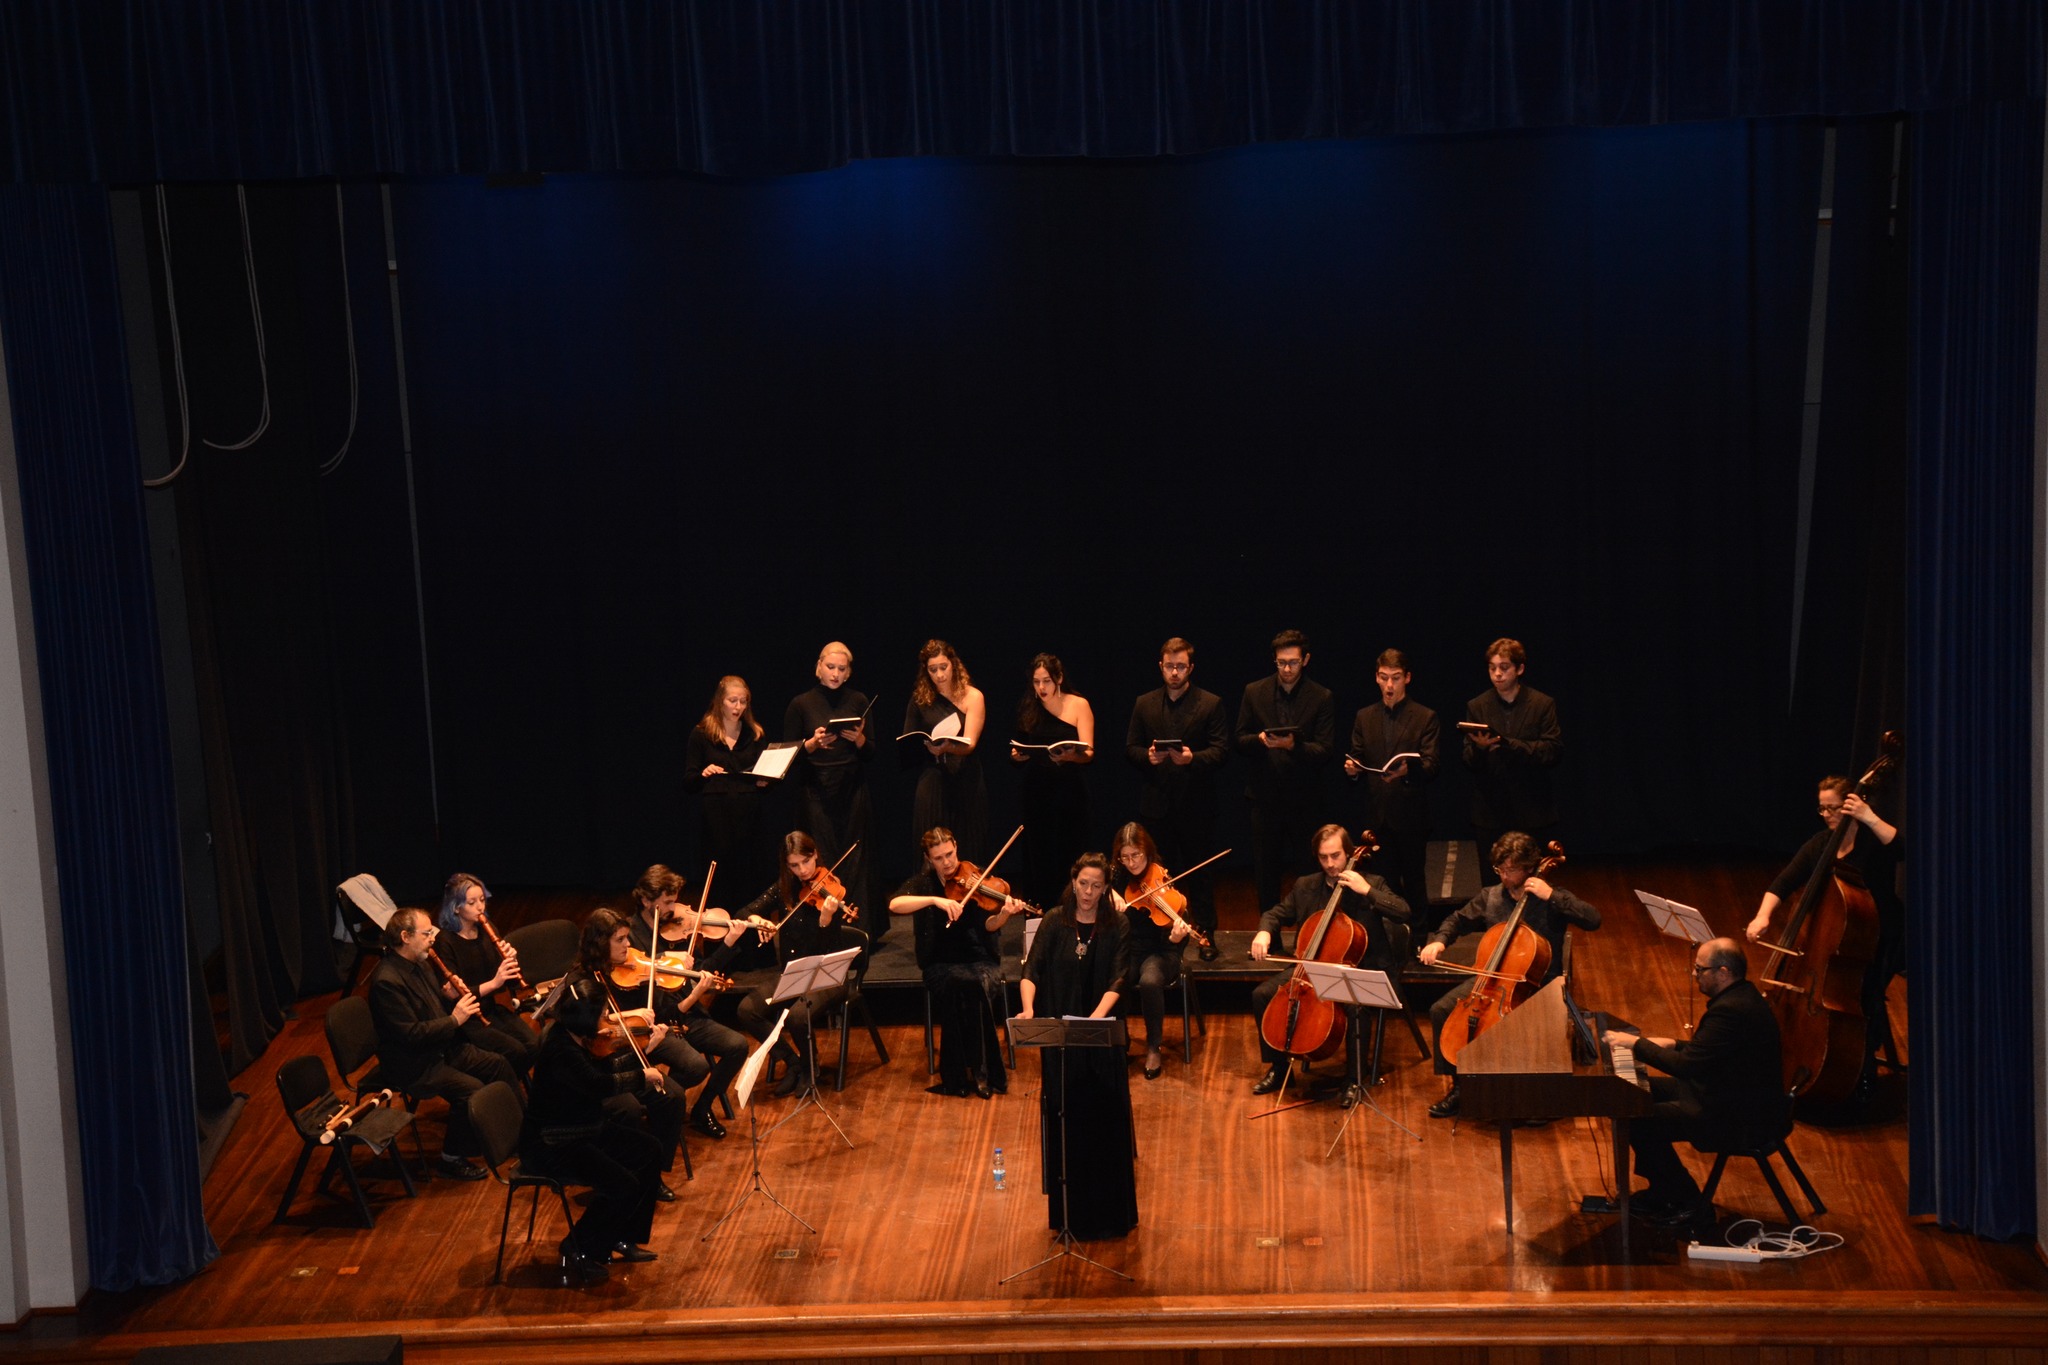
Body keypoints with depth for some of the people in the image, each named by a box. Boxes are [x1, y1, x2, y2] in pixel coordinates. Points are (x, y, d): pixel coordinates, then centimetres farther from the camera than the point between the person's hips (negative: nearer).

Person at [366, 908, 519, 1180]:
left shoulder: (420, 966, 7)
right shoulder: (387, 981, -25)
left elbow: (439, 1006, 18)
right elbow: (411, 1034, -28)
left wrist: (457, 999, -4)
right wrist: (454, 1019, -22)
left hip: (442, 1048, 10)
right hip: (413, 1065, -10)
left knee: (499, 1065, 6)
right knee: (471, 1089, -24)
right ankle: (452, 1159, -6)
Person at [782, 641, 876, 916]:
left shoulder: (858, 701, 9)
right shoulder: (801, 705, 3)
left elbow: (871, 755, 9)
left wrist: (859, 739, -11)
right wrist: (813, 743, -13)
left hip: (852, 793, 2)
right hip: (815, 793, -1)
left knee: (854, 861, -1)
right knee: (821, 863, -6)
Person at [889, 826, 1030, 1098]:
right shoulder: (923, 883, 3)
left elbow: (988, 925, -9)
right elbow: (894, 905, -18)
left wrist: (1004, 914, -31)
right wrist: (935, 899, -30)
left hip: (980, 960, 0)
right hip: (941, 965, 0)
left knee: (977, 984, -34)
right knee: (958, 984, -34)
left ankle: (983, 1072, -22)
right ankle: (957, 1075, -24)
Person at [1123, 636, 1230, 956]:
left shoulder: (1210, 704, 1)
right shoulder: (1144, 704, 10)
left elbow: (1221, 751, -5)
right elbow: (1130, 750, 10)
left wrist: (1193, 758, -23)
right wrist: (1147, 756, -12)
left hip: (1196, 805, -3)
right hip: (1157, 804, 3)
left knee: (1199, 873, 2)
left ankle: (1206, 936, 10)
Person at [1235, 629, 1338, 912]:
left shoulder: (1322, 698, -1)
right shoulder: (1254, 692, 6)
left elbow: (1325, 751, -6)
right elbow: (1240, 741, 7)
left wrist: (1293, 745, -24)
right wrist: (1259, 739, -15)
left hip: (1304, 799, -2)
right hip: (1265, 796, 2)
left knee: (1309, 874, -1)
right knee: (1264, 874, 8)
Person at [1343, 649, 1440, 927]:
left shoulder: (1425, 717, 2)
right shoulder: (1364, 717, 13)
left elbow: (1431, 767, -8)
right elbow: (1357, 759, 12)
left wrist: (1408, 770, -29)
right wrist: (1351, 769, -12)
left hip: (1410, 816, -3)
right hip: (1376, 816, 3)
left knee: (1413, 883, 2)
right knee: (1385, 885, 5)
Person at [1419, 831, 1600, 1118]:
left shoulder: (1551, 899, -8)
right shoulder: (1490, 897, 5)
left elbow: (1593, 920, -22)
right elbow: (1459, 921, 20)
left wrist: (1552, 896, -26)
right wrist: (1439, 941, -1)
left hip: (1537, 984, -5)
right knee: (1441, 1010, -14)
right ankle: (1459, 1086, 0)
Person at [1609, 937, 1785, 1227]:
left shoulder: (1731, 1010, -27)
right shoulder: (1741, 997, 7)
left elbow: (1687, 1066, -28)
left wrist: (1637, 1044, -18)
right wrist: (1674, 1045, 7)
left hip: (1741, 1120, -11)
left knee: (1639, 1120, -15)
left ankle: (1689, 1205, 1)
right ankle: (1663, 1191, 24)